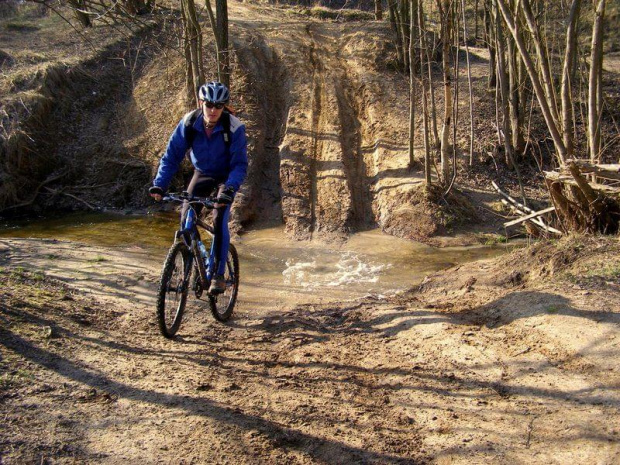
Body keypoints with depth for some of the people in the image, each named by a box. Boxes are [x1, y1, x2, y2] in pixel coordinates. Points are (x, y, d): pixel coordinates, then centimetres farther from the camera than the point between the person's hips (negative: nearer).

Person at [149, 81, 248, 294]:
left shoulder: (234, 127, -27)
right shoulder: (188, 123, -20)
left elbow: (240, 164, -27)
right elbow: (172, 155, -17)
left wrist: (229, 188, -44)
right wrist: (159, 184, -30)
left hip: (226, 177, -3)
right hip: (201, 174, 3)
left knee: (219, 221, -20)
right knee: (186, 218, -12)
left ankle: (218, 275, -11)